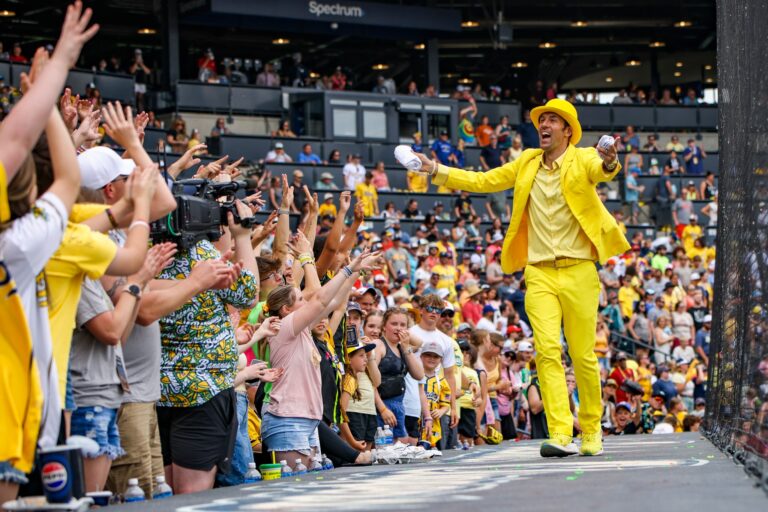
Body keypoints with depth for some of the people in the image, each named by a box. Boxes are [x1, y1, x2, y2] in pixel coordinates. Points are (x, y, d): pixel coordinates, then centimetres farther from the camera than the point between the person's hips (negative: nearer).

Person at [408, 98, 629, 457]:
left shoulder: (583, 160, 1)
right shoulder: (527, 163, 15)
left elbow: (601, 171, -20)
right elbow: (483, 181, 20)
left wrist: (609, 164, -45)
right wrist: (437, 171, 10)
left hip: (578, 272, -3)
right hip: (539, 274, 3)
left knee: (583, 355, 1)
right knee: (547, 351, -12)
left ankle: (591, 432, 18)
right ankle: (560, 435, -17)